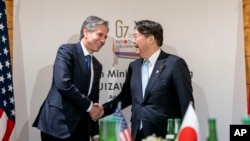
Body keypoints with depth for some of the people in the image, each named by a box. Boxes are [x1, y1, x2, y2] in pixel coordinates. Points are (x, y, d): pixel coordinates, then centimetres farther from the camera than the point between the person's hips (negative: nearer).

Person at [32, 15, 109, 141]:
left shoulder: (97, 66, 15)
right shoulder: (67, 51, -7)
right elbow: (63, 84, -21)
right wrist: (88, 106, -12)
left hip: (81, 127, 7)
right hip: (57, 123, -7)